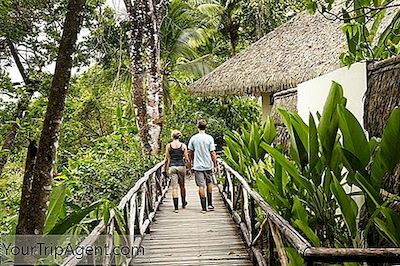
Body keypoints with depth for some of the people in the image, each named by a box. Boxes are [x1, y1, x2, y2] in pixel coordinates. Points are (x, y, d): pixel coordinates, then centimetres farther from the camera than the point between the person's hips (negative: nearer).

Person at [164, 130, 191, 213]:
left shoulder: (168, 145, -2)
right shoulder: (183, 145, 0)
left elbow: (167, 159, -1)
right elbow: (187, 159, 0)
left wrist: (165, 169, 9)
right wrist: (190, 169, 8)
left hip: (172, 167, -1)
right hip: (181, 166, 1)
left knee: (174, 187, 0)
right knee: (182, 185, 19)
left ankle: (176, 207, -3)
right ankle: (183, 203, 36)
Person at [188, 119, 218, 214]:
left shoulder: (193, 138, -2)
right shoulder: (209, 138, -7)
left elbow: (190, 153, 6)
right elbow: (213, 153, -7)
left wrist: (193, 161, 22)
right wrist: (215, 164, 4)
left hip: (198, 166, 0)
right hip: (208, 165, 0)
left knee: (201, 186, 2)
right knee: (209, 183, 20)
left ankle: (204, 208, 4)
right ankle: (210, 204, 20)